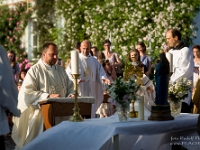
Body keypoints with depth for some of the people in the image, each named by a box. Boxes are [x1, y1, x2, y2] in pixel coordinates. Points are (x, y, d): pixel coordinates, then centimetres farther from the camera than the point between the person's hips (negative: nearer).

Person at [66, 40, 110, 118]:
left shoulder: (94, 60, 14)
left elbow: (100, 71, 12)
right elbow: (68, 72, -6)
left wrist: (103, 78, -10)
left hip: (91, 91, 4)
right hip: (80, 91, -4)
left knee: (91, 114, 5)